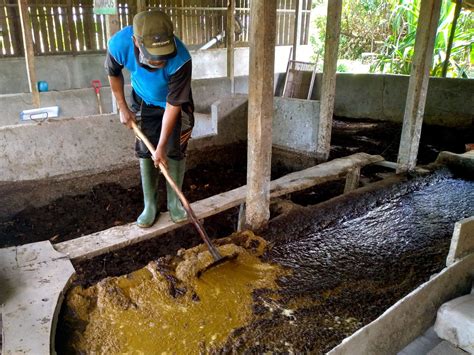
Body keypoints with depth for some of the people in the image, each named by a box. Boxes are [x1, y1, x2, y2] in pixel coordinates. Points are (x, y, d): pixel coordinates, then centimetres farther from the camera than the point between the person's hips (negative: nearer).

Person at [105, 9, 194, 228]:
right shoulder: (120, 44, -34)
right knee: (145, 153, 3)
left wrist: (161, 146, -26)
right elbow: (113, 73, -8)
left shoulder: (180, 59, -41)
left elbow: (173, 105, -31)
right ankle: (150, 205, 16)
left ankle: (175, 203, 17)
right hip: (144, 103, 2)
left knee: (175, 152, 0)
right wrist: (122, 108, -3)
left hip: (175, 104, -2)